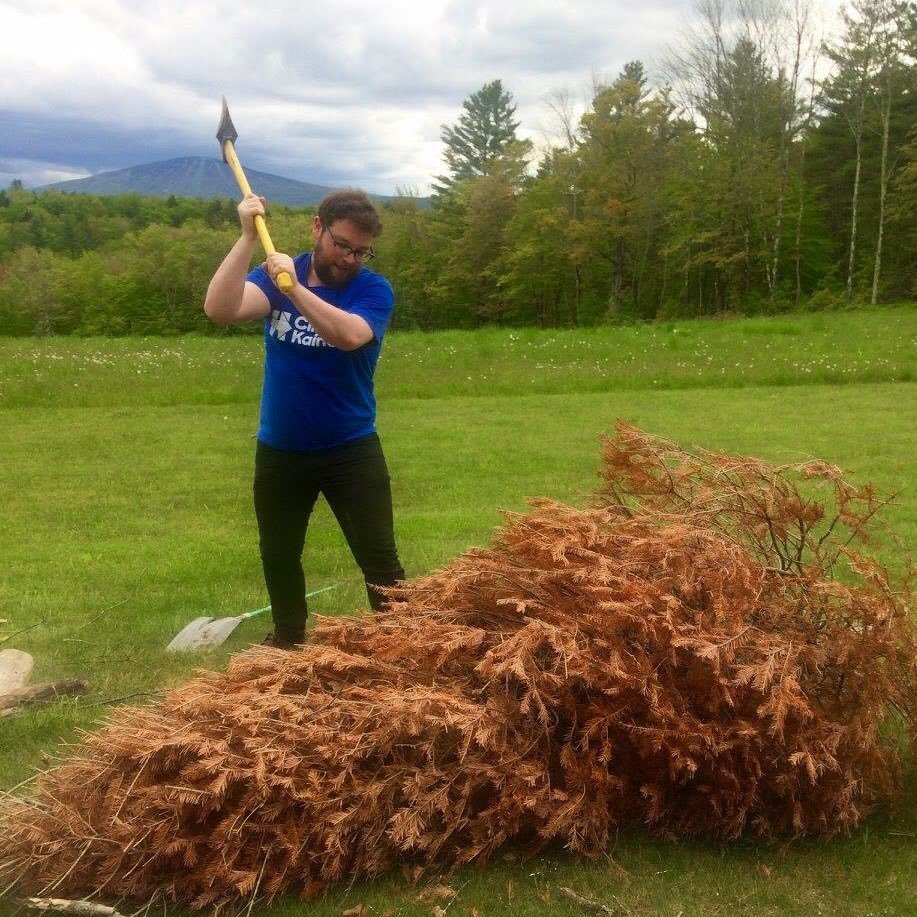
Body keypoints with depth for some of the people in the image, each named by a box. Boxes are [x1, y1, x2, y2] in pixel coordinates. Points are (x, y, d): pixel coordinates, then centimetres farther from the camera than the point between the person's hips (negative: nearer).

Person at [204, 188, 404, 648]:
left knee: (379, 558, -3)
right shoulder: (276, 273, -4)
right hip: (279, 449, 4)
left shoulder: (374, 290, -11)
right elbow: (220, 309, -23)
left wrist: (293, 287, -36)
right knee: (278, 556, 20)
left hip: (351, 449, -3)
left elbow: (348, 335, -33)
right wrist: (248, 237, -28)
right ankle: (288, 640, 41)